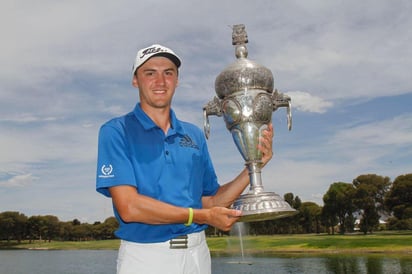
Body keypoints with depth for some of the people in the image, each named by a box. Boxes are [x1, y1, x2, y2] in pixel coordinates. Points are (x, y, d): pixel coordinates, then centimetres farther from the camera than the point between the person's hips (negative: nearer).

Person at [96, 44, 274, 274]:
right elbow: (128, 207, -16)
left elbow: (210, 201, 8)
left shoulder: (195, 135, 8)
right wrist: (201, 216, -15)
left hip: (198, 255, 4)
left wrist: (253, 167, -2)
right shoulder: (116, 132, -6)